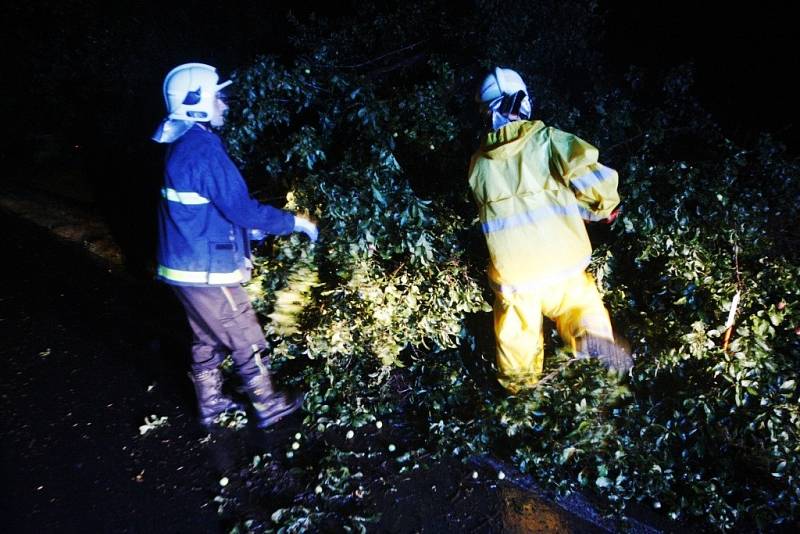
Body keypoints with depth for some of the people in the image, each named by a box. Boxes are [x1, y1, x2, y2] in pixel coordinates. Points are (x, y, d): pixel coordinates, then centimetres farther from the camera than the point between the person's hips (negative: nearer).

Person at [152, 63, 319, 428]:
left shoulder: (182, 146, 9)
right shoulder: (204, 149, -22)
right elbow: (242, 209, -24)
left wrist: (250, 230, 21)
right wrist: (295, 223, -13)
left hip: (186, 265, 9)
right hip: (206, 271, -9)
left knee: (207, 340, 22)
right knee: (247, 341, 6)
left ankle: (211, 405, 36)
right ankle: (268, 407, 21)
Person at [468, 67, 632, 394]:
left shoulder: (479, 162, 4)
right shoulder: (546, 139, -5)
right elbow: (589, 174, -16)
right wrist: (604, 206, 5)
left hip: (511, 265, 2)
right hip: (559, 259, -2)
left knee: (516, 324, 23)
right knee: (579, 301, 21)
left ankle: (517, 379, 41)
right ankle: (591, 333, -8)